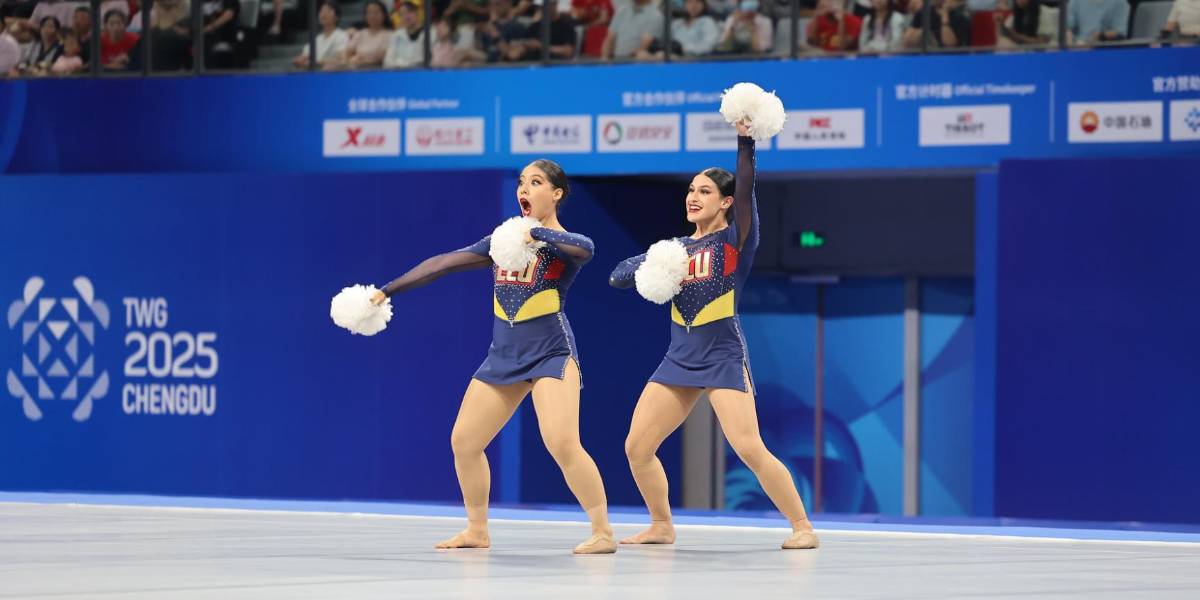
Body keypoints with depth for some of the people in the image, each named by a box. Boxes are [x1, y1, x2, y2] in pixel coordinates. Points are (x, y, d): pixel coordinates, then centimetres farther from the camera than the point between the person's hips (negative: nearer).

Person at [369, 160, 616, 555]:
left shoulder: (564, 243, -6)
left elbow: (585, 249, -31)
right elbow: (443, 263, 14)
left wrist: (538, 234, -44)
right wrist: (387, 291, 11)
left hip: (551, 354, -7)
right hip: (504, 356, 7)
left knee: (562, 444, -23)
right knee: (463, 441, 6)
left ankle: (603, 533, -15)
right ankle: (477, 531, 21)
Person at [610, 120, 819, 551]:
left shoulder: (735, 240, -3)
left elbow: (746, 190, -19)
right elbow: (619, 276, 8)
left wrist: (746, 140, -29)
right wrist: (649, 266, -12)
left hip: (724, 358, -6)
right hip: (679, 358, 6)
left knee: (749, 449, -19)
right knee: (636, 447, 3)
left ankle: (803, 527, -10)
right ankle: (662, 527, 20)